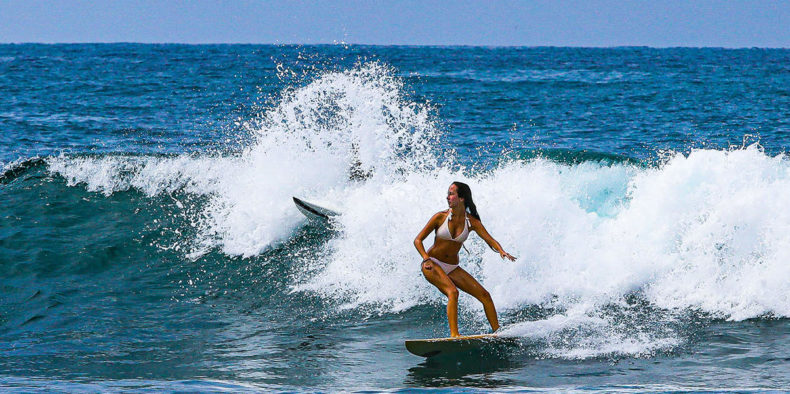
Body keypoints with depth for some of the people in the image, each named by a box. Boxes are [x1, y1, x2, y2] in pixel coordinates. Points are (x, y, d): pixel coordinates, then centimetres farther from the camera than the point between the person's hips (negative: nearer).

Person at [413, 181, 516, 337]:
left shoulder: (472, 222, -2)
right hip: (433, 265, -4)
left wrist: (502, 252, -30)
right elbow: (418, 240, -5)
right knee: (452, 292, -30)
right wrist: (426, 259, -22)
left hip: (452, 268, 4)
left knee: (484, 295, -3)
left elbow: (489, 239, -9)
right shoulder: (441, 217, -9)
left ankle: (497, 332, 7)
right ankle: (454, 335, -34)